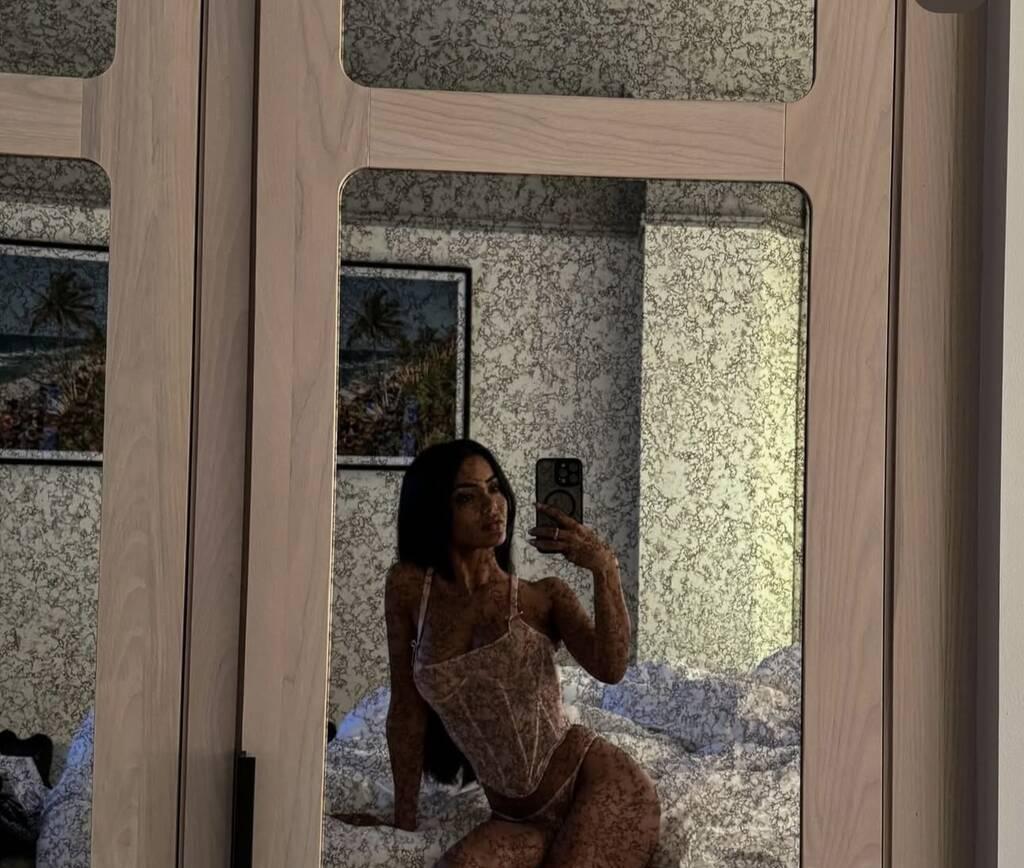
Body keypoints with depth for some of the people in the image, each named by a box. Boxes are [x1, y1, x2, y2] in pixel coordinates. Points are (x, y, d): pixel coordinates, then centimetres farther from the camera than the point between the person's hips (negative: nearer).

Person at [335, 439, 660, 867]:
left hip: (602, 789, -1)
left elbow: (610, 668, -16)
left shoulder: (545, 597, 1)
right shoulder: (409, 588, 2)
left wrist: (604, 569, -25)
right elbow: (407, 710, 8)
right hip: (520, 819, 1)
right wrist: (403, 821, 12)